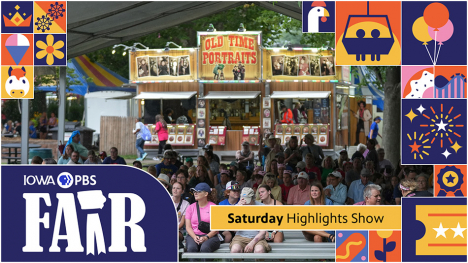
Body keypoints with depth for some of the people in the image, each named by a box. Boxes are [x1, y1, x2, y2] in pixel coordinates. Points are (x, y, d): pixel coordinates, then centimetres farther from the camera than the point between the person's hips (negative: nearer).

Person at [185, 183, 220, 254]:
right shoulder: (191, 207, 16)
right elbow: (188, 227, 9)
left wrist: (206, 237, -15)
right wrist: (194, 237, -11)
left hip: (210, 236, -2)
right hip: (193, 235, 2)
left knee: (205, 248, -37)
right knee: (191, 248, -34)